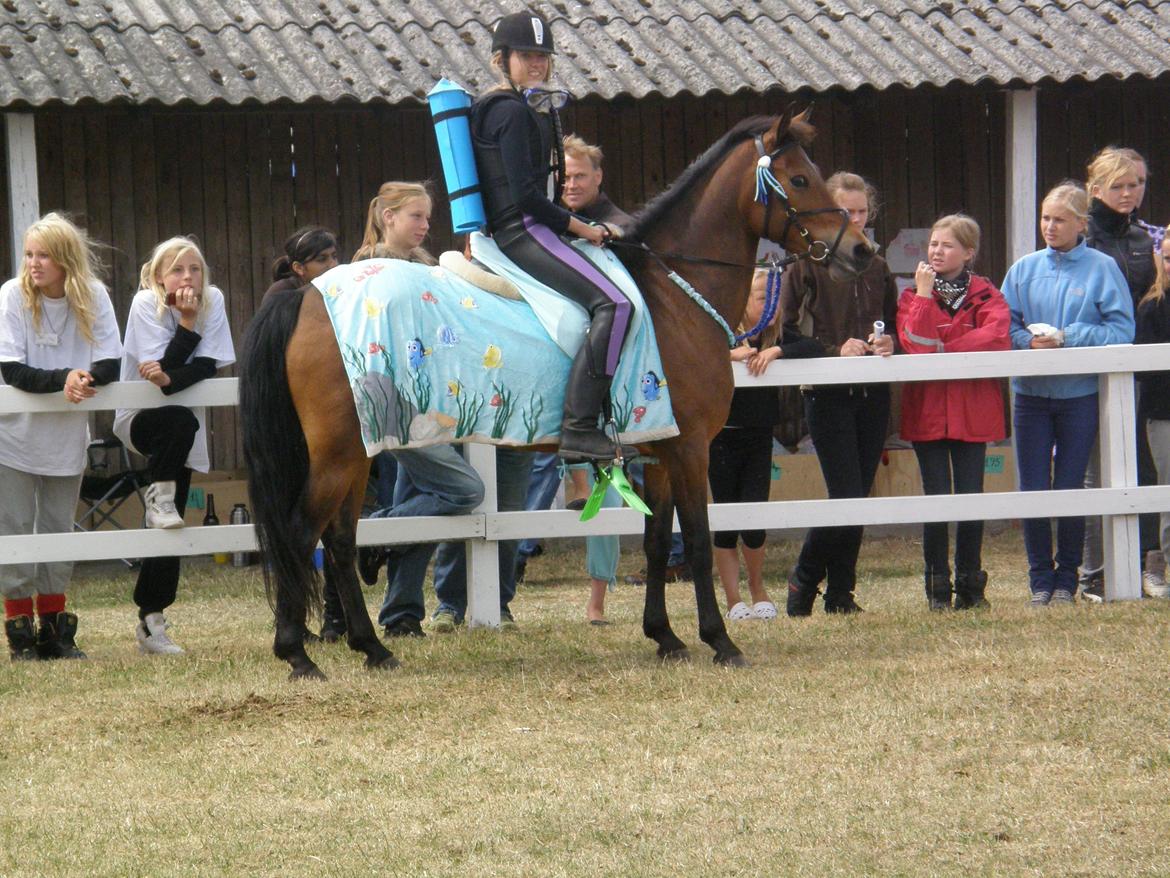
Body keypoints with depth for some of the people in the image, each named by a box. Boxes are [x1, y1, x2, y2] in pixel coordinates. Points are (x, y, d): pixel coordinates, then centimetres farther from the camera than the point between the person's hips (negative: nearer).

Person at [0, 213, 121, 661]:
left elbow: (111, 366, -8)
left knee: (58, 528, 10)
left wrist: (86, 378, -30)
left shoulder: (94, 297, -7)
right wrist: (63, 379, -32)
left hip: (66, 437, 3)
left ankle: (54, 629, 17)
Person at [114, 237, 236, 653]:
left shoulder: (212, 301, -6)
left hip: (181, 428, 4)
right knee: (182, 421, -38)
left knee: (169, 528, 0)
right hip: (138, 418, -4)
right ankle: (160, 495, -14)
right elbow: (165, 367, -22)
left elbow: (208, 365, -14)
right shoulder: (146, 304, -15)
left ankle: (151, 620, 6)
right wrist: (187, 321, -28)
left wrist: (170, 380, -31)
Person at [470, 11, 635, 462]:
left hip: (507, 232, 11)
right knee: (613, 304, -24)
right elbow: (525, 195, -19)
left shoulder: (492, 107, 20)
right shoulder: (512, 111, -12)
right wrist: (580, 228, -10)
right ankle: (579, 429, -32)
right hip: (522, 232, -11)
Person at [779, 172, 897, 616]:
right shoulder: (806, 266, -3)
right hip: (828, 394, -5)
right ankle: (804, 580, 6)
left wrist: (888, 345, -2)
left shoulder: (877, 269, 13)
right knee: (847, 496, -12)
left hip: (872, 394, 5)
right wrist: (835, 351, -18)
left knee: (860, 494, 5)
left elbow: (894, 325, 22)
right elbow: (784, 333, -6)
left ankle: (840, 593, 13)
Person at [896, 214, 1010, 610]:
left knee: (971, 496, 0)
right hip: (928, 410, 0)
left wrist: (944, 348, -17)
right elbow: (916, 345, -13)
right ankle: (937, 586, 6)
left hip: (973, 410, 0)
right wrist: (924, 294, -14)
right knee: (936, 496, -1)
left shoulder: (985, 295, 4)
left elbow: (997, 338, -16)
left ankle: (970, 584, 10)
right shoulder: (913, 295, 5)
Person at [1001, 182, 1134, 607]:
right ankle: (1040, 579, 11)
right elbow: (1005, 326, 7)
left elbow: (1121, 329, -8)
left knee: (1070, 489, 3)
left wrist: (1067, 338, -17)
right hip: (1032, 393, 3)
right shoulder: (1025, 269, 7)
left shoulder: (1102, 269, -2)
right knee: (1032, 491, 0)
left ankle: (1066, 579, 14)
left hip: (1080, 393, -3)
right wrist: (1029, 341, -15)